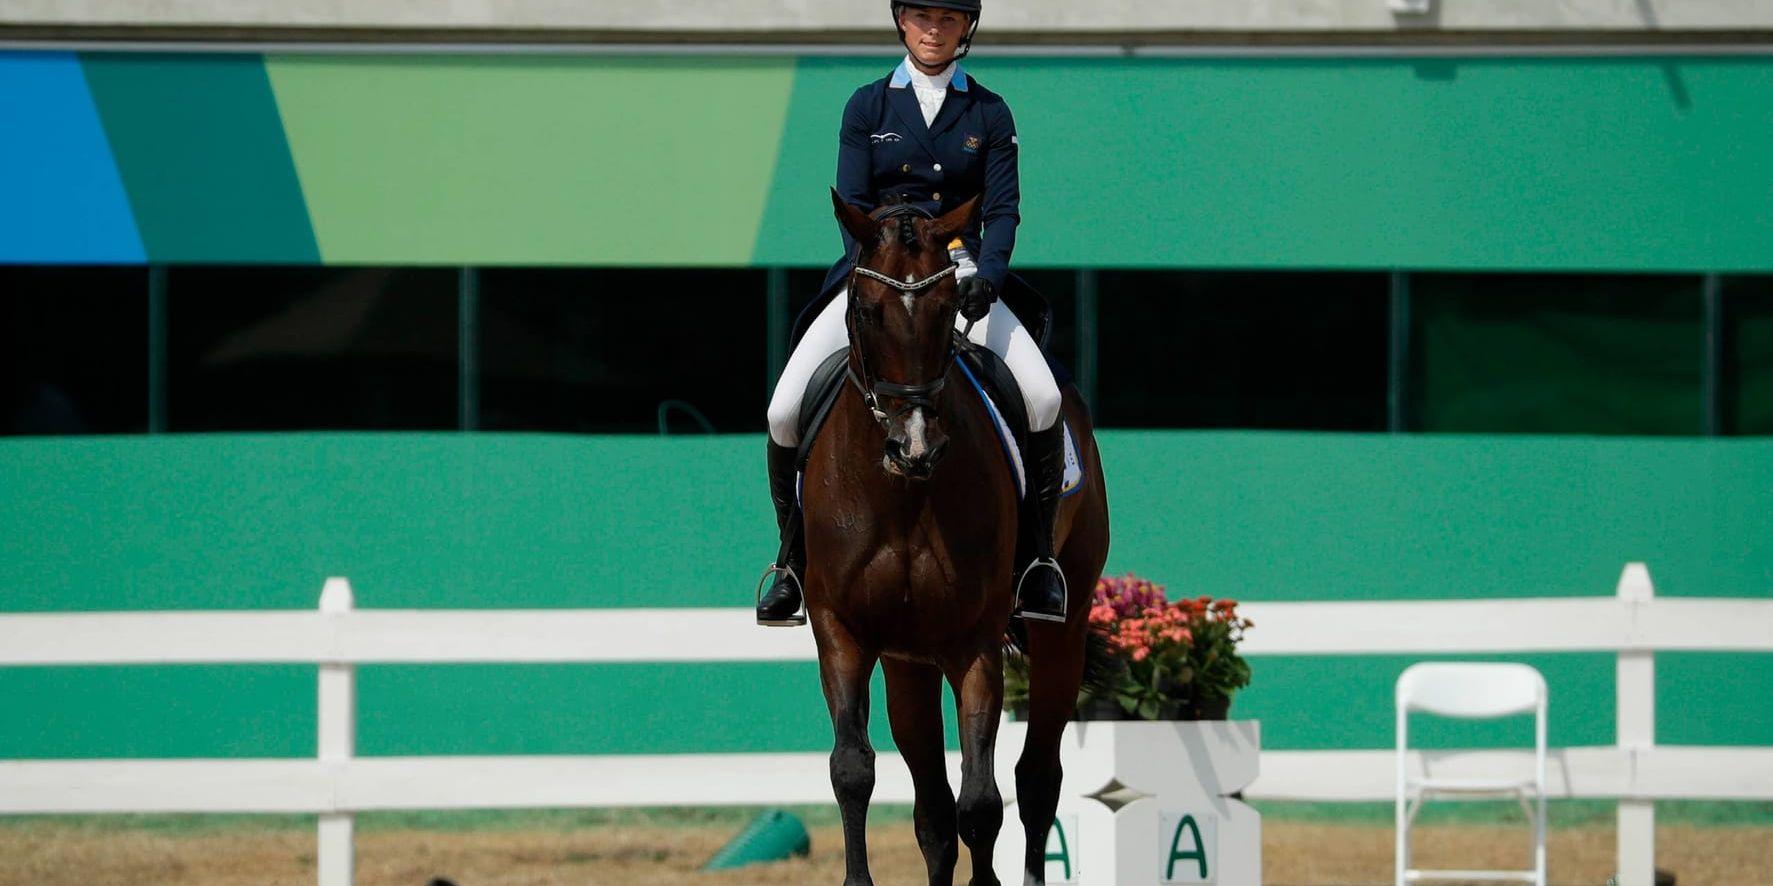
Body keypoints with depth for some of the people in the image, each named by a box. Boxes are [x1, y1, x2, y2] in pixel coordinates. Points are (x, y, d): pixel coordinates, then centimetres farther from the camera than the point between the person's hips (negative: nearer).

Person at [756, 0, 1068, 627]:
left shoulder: (989, 114, 8)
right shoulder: (867, 107, 7)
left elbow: (1003, 209, 1)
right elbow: (852, 205, -1)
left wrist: (986, 275, -20)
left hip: (961, 275, 0)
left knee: (1043, 398, -25)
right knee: (785, 410, -18)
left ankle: (1037, 557, -11)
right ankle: (792, 560, 1)